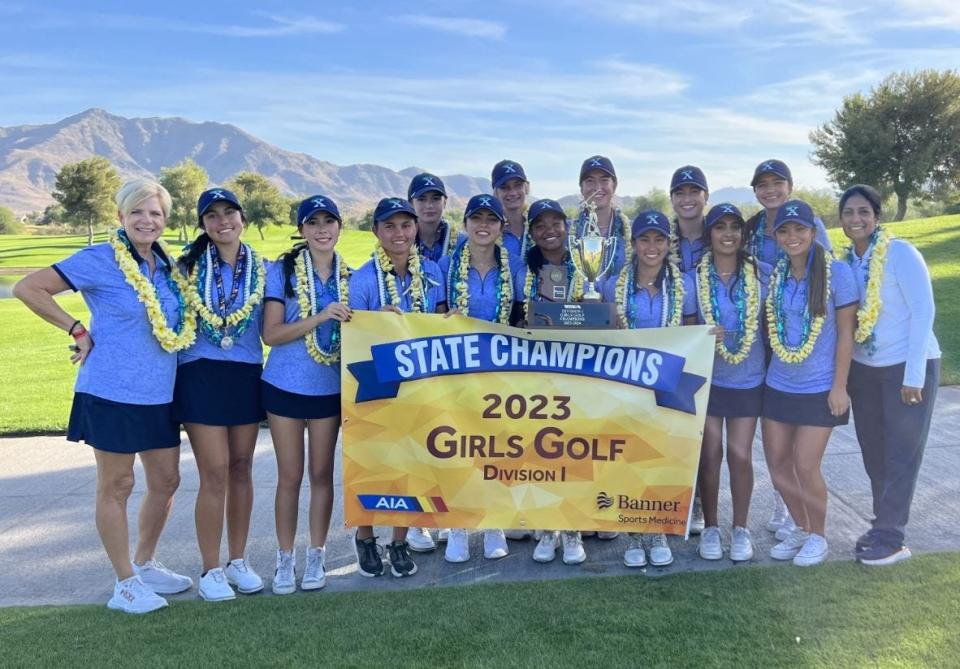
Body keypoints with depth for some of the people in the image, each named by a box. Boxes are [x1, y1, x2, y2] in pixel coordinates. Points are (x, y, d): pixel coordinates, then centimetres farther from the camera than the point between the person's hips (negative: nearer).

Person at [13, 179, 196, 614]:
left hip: (159, 394, 7)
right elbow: (28, 289, -10)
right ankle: (125, 584, 19)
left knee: (166, 481, 13)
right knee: (117, 485, 6)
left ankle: (146, 565, 34)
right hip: (112, 393, -6)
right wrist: (79, 331, -10)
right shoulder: (99, 260, -10)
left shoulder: (166, 265, 9)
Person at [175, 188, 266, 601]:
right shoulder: (188, 265, 0)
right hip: (201, 375, -2)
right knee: (215, 472, -4)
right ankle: (210, 570, 10)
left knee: (241, 469, 9)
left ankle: (238, 561, 22)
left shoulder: (261, 268, 5)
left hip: (247, 376, 3)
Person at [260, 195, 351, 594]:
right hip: (285, 385, -2)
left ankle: (316, 555, 23)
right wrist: (320, 317, -23)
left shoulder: (349, 276, 4)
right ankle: (285, 558, 20)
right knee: (290, 475, 5)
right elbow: (271, 333, -12)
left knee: (322, 473, 9)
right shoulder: (282, 271, -5)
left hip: (330, 387, 2)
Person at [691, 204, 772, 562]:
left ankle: (740, 528, 20)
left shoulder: (762, 273, -3)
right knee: (710, 454, 4)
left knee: (740, 455, 3)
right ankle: (710, 528, 21)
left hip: (748, 379, 0)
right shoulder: (694, 277, -4)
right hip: (706, 378, 0)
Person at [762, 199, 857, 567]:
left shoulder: (836, 271, -10)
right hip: (778, 386, 5)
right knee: (777, 464, 9)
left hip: (819, 388, -5)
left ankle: (817, 536, 21)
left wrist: (839, 386, -11)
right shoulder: (774, 274, 2)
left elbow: (845, 332, -9)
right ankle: (801, 528, 31)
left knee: (805, 466, -3)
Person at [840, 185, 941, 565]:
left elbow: (923, 312, -16)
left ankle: (889, 538, 9)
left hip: (908, 366, -6)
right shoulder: (845, 261, 2)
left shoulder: (900, 253, -14)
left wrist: (913, 375, -18)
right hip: (863, 369, 6)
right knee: (873, 452, 12)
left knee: (902, 454, 1)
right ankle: (884, 525, 26)